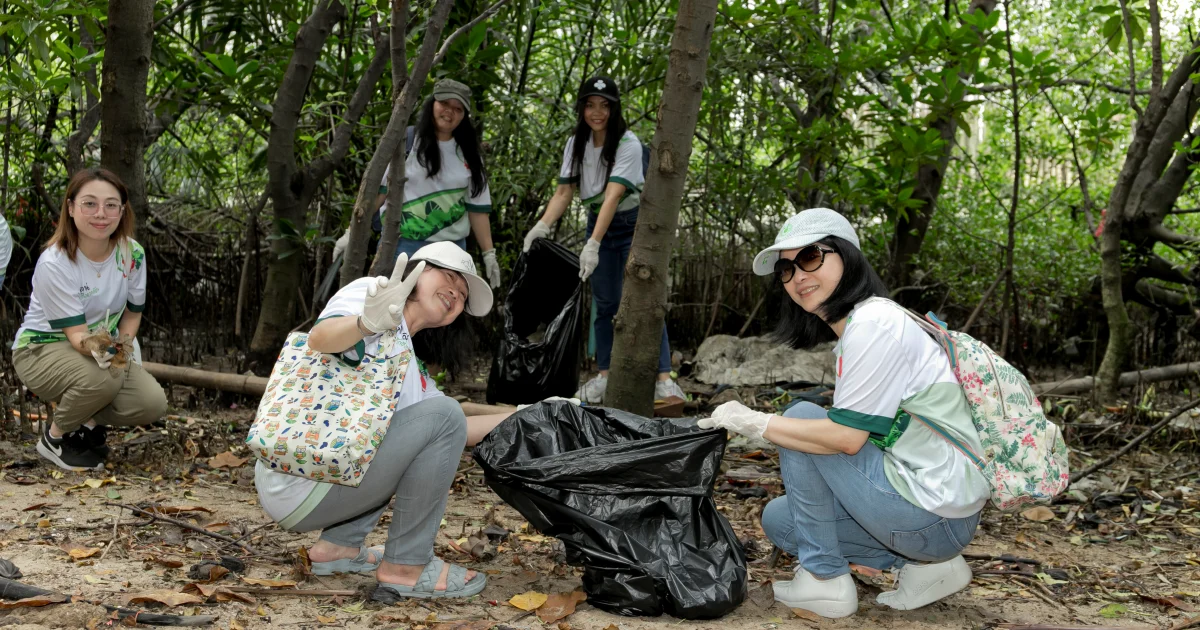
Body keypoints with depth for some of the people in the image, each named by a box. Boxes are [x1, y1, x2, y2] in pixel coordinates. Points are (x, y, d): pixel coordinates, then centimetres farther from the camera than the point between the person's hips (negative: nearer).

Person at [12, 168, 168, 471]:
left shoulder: (132, 253, -11)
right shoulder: (54, 263, -26)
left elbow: (133, 312, 4)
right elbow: (75, 333, -26)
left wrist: (121, 347, -15)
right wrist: (93, 345, -50)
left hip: (102, 350, 5)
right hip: (41, 348, -5)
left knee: (152, 403, -21)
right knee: (102, 378, -37)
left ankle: (90, 421, 12)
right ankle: (55, 436, -6)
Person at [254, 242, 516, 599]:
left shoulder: (410, 369, 21)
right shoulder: (371, 292, -4)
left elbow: (453, 433, 19)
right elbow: (320, 338, -26)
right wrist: (367, 324, -47)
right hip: (299, 488, -10)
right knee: (443, 414, -15)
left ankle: (339, 545, 12)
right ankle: (405, 566, -8)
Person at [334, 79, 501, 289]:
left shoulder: (469, 154, 9)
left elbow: (478, 207, 10)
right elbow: (376, 189, -1)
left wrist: (489, 253, 6)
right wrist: (352, 232, -5)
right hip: (404, 245, -3)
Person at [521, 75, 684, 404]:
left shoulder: (628, 143, -20)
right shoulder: (576, 144, -2)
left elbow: (613, 195, -29)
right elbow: (563, 193, -4)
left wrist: (593, 245, -38)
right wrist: (542, 225, -23)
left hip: (632, 225, -5)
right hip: (597, 224, 5)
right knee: (605, 304, 7)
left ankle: (664, 379, -15)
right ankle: (604, 377, 12)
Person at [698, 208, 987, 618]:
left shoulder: (874, 324, -17)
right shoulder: (857, 324, 13)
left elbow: (847, 437, -20)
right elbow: (850, 428, 13)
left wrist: (755, 423, -12)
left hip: (935, 514, -10)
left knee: (801, 419, -7)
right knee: (779, 520, 15)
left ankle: (824, 579, 0)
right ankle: (924, 566, 9)